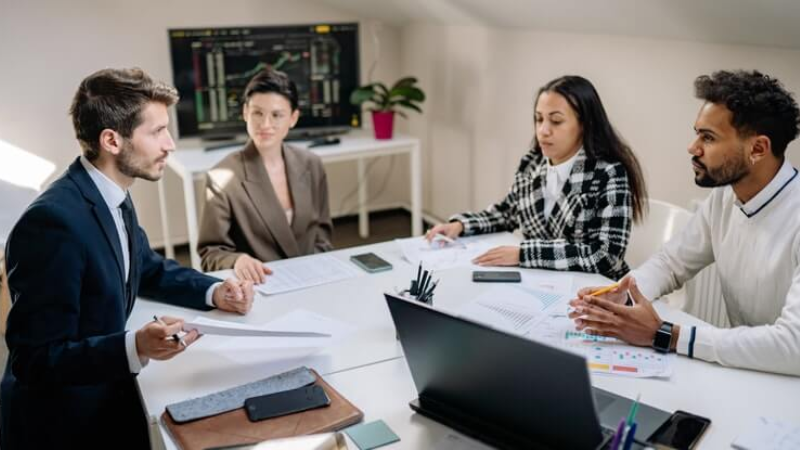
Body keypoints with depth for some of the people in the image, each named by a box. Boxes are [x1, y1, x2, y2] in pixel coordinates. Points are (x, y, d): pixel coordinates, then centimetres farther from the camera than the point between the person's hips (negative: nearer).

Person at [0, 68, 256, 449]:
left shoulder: (113, 197, 1)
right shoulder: (53, 221, -26)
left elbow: (149, 270, 18)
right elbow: (34, 360, -24)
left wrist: (213, 292, 1)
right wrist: (136, 347, -37)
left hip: (105, 397, 8)